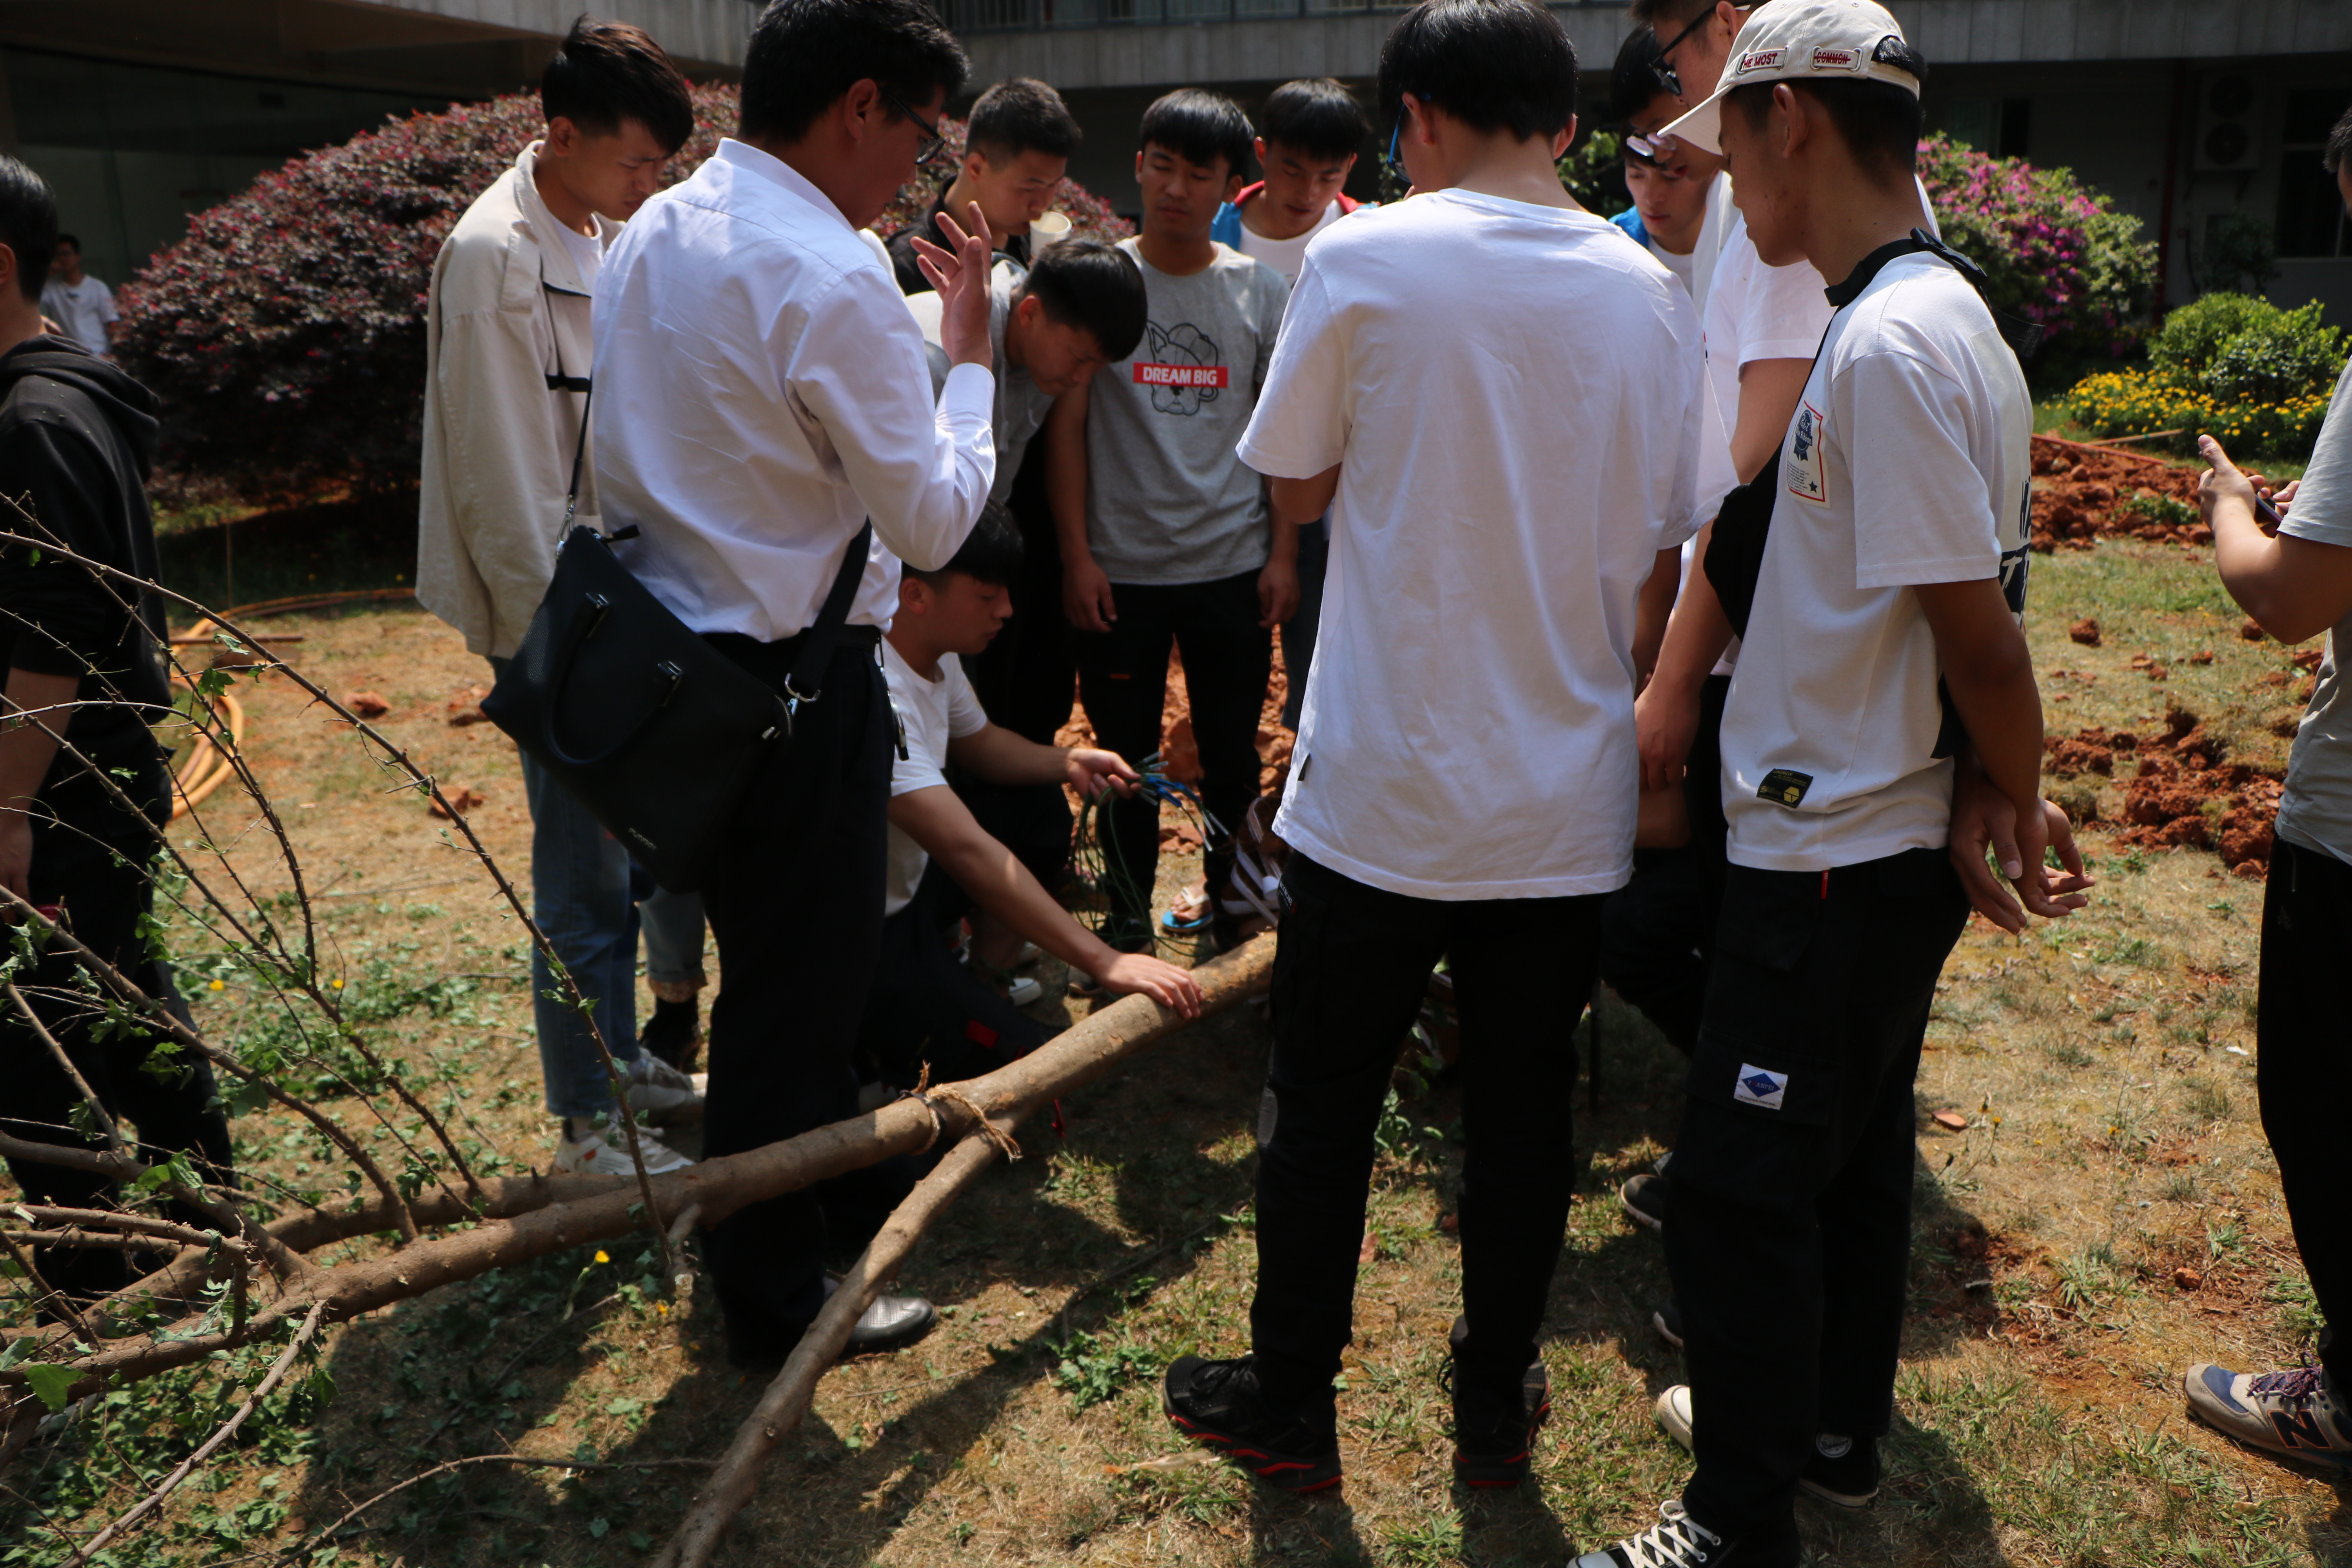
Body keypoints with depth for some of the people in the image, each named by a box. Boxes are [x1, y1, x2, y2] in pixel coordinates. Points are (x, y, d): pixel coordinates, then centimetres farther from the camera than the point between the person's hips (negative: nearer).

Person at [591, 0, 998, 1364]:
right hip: (792, 679, -9)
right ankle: (779, 1303, 24)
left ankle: (844, 1186, 46)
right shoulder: (829, 278, -21)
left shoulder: (655, 231, 8)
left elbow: (619, 466, 14)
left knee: (802, 957, 25)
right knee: (792, 984, 6)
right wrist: (972, 348, -5)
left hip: (675, 637, 9)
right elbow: (933, 519, -17)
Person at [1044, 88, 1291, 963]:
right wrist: (1076, 554, -6)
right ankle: (1128, 931, 23)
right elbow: (1066, 423, 0)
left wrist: (1283, 553, 0)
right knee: (1125, 760, 9)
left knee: (1234, 756, 10)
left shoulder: (1261, 291, 5)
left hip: (1235, 564, 1)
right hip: (1122, 568, -1)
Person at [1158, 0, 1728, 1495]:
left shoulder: (1365, 261, -9)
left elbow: (1298, 488, -1)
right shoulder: (1652, 295, 1)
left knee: (1324, 1108, 12)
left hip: (1382, 784, -3)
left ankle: (1289, 1407, 27)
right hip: (1568, 798, 3)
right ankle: (1498, 1404, 32)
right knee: (1524, 1111, 16)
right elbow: (1665, 548, 4)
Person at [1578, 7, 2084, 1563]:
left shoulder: (1890, 342, -21)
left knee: (1740, 1186, 1)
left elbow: (1976, 624, -21)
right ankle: (1834, 1429, 40)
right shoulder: (1946, 314, 10)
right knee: (1855, 1147, 21)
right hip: (1900, 840, 10)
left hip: (1830, 859, -10)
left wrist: (2022, 804, -7)